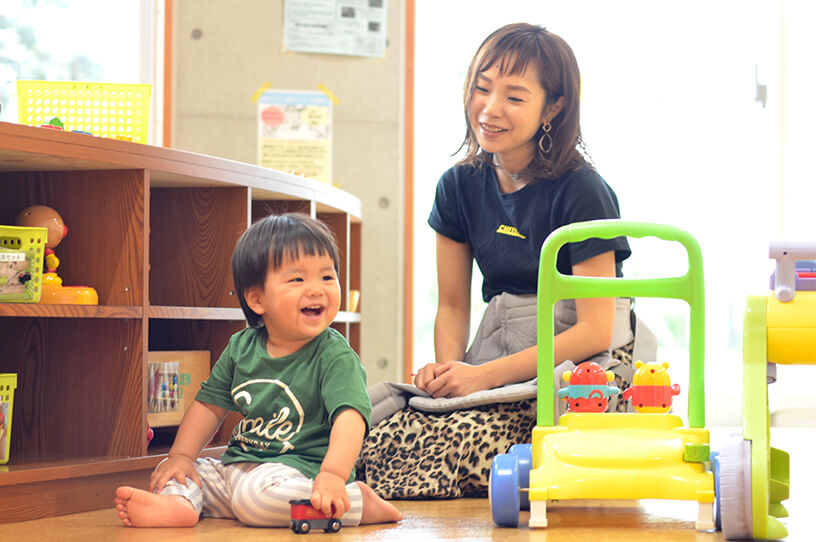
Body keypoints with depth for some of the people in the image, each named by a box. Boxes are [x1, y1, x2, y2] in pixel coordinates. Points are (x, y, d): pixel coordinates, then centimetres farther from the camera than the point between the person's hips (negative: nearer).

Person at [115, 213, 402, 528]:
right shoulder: (241, 347, 7)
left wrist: (333, 474, -39)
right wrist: (181, 455, 4)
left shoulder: (335, 356, -10)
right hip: (237, 466, 7)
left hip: (298, 469, -7)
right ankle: (178, 503, -27)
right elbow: (210, 405, 17)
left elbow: (349, 417, -24)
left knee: (257, 493, -35)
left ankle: (359, 503, -21)